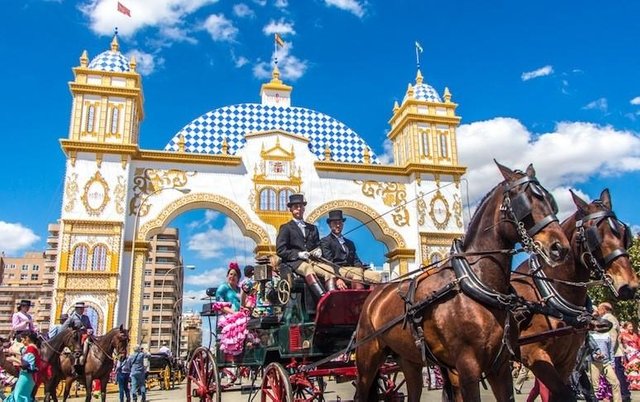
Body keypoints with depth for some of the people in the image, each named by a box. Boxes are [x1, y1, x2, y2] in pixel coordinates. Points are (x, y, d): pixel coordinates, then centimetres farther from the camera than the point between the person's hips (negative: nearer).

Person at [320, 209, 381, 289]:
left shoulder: (350, 243, 30)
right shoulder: (325, 241, 9)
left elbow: (356, 260, 20)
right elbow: (329, 262, -4)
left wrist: (361, 267, -5)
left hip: (352, 270, 6)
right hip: (337, 272, -6)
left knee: (376, 275, -19)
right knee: (357, 271, -34)